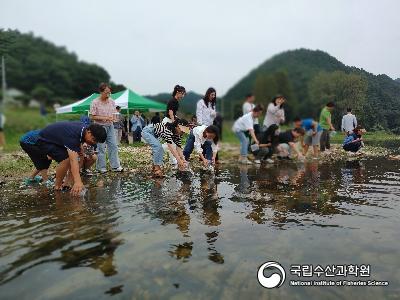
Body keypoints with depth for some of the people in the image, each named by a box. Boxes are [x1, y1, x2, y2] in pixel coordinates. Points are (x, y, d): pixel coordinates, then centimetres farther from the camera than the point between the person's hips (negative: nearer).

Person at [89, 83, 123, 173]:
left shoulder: (112, 101, 5)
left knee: (113, 146, 3)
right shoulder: (95, 102, -9)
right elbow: (92, 117, -10)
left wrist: (113, 118, -10)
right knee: (101, 148, 1)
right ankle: (101, 167, 12)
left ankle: (115, 166, 9)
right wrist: (105, 118, -20)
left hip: (110, 126, 5)